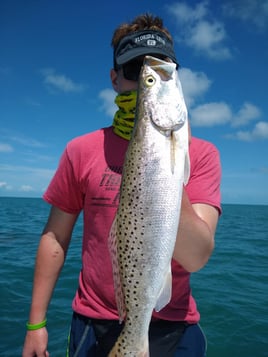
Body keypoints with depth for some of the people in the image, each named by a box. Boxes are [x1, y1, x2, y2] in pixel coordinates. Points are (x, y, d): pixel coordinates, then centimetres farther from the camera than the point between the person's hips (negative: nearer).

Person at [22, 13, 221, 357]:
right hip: (94, 325, 1)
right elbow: (56, 238, -1)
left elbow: (196, 258, -19)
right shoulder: (82, 150, -7)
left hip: (172, 329, 0)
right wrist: (36, 322, 1)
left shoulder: (200, 153, -10)